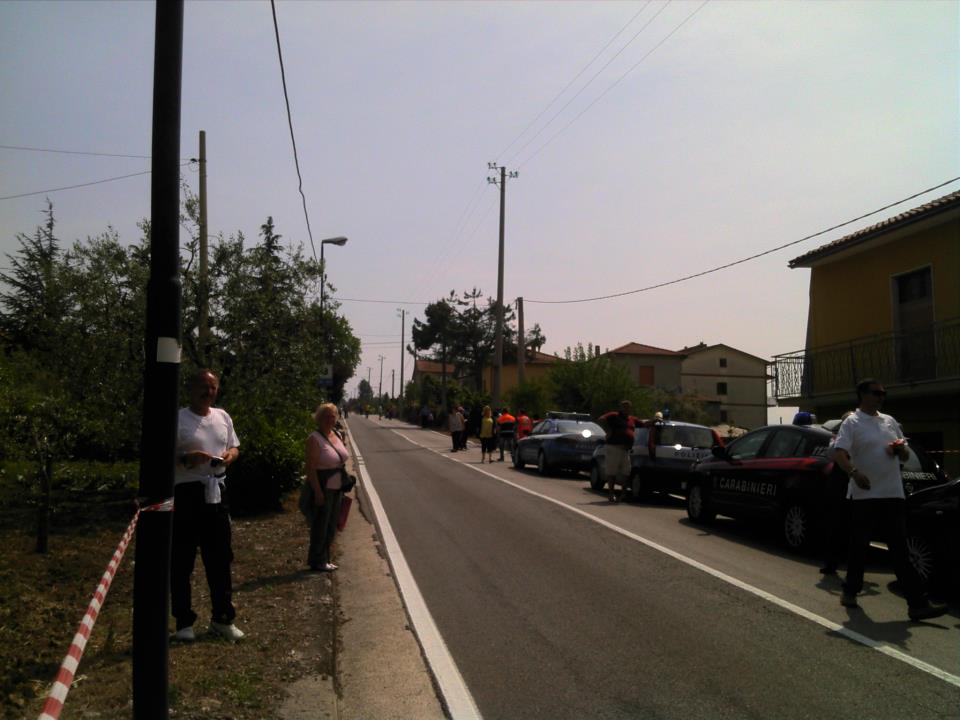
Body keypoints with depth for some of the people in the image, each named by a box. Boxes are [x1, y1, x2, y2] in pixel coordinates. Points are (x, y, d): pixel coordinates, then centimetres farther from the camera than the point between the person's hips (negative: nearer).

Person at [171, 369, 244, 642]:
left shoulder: (222, 417, 11)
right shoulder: (177, 419, -8)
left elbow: (234, 447, 19)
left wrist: (230, 456, -3)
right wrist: (186, 458, -26)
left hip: (216, 492, 6)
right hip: (185, 493, -6)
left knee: (220, 558, 13)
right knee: (182, 561, 3)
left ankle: (222, 617, 25)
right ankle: (184, 621, 17)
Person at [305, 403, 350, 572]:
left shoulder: (337, 434, 9)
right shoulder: (314, 439, -15)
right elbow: (311, 467, -19)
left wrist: (345, 483, 13)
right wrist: (318, 492, -22)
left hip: (337, 488, 8)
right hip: (323, 488, -8)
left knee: (331, 526, 15)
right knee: (320, 526, 2)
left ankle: (325, 559, 27)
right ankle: (317, 561, 15)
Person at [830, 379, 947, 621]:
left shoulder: (889, 421, 15)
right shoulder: (851, 423, -4)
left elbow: (905, 457, 22)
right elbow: (839, 454, -17)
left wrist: (901, 449, -2)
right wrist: (854, 472, -36)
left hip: (893, 495, 5)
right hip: (864, 495, -5)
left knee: (900, 550, 4)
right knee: (859, 546, 7)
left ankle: (917, 604, 3)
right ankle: (850, 591, 24)